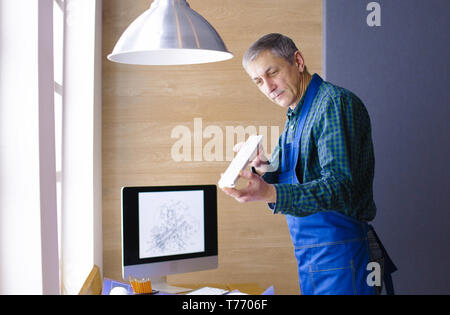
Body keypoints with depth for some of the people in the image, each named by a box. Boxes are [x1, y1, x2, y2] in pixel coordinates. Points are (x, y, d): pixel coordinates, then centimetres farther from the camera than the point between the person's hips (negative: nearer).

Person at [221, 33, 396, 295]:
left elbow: (339, 186, -26)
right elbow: (285, 184, 15)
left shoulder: (335, 103, -14)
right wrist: (263, 168, -7)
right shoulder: (297, 116, 16)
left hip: (340, 256, -9)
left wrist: (270, 193, -38)